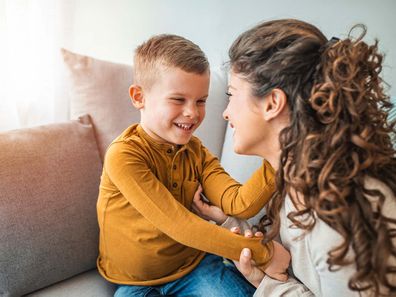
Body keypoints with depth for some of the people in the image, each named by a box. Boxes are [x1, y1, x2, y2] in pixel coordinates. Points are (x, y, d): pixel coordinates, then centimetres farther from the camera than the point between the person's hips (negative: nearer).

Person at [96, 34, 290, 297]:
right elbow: (178, 225, -27)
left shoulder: (196, 151, -4)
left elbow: (239, 205, -16)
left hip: (193, 264, 3)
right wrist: (262, 253, -26)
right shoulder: (123, 156, -23)